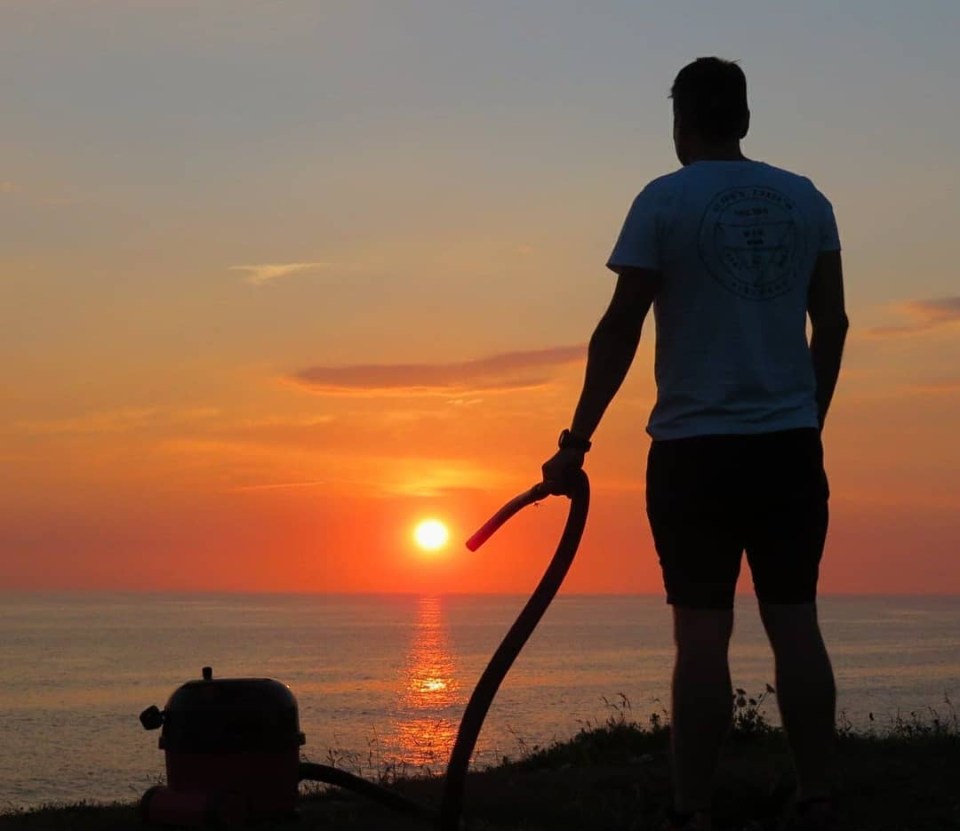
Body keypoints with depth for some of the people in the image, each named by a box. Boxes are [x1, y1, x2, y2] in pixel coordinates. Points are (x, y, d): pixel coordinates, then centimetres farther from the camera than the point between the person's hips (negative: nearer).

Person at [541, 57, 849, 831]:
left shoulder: (666, 200, -3)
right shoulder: (806, 200, 9)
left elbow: (619, 332, -5)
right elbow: (832, 323, 12)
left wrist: (577, 440, -1)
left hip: (697, 446, -3)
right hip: (792, 445, 3)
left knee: (703, 631, -3)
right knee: (795, 622, 5)